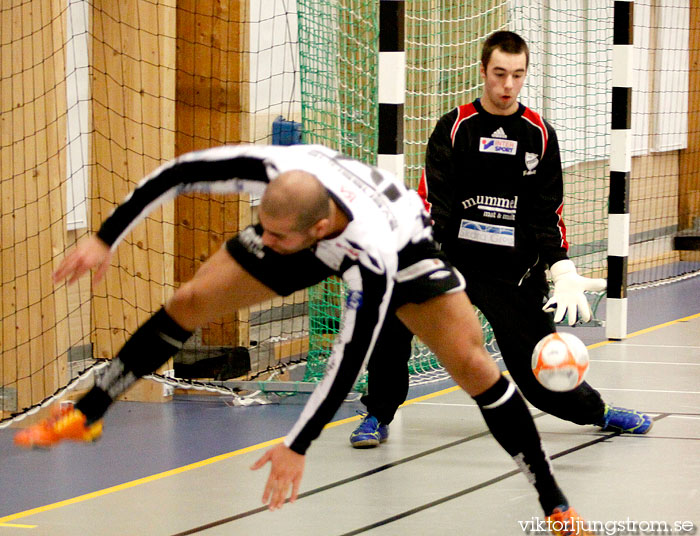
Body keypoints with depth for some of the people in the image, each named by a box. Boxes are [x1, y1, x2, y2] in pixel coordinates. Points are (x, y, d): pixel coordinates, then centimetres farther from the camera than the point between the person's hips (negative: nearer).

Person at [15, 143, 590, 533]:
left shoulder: (375, 258, -46)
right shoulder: (275, 169, -40)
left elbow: (351, 358, -39)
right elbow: (177, 173, -26)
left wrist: (298, 446, -36)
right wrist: (106, 238, -27)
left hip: (402, 241, -4)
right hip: (319, 242, 4)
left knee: (470, 363, -19)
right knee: (188, 303, -3)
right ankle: (87, 415, 15)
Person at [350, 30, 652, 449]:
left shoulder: (539, 135, 5)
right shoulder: (455, 127, 0)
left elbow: (548, 212, 8)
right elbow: (432, 201, -6)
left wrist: (564, 273, -3)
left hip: (515, 271, 1)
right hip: (452, 257, -1)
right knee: (389, 313, -25)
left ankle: (597, 411, 31)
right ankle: (379, 416, -6)